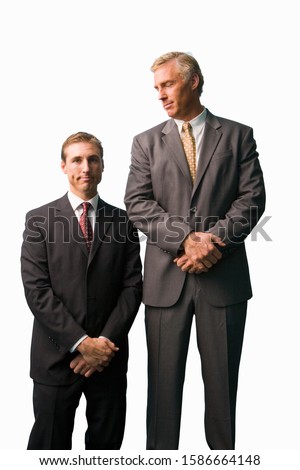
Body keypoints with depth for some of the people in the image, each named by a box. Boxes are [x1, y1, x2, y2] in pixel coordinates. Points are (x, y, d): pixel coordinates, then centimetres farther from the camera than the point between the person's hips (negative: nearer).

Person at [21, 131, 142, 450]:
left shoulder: (122, 221, 5)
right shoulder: (39, 220, -1)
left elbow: (132, 286, 0)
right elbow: (36, 290, -8)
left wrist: (105, 341, -10)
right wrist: (81, 342, -14)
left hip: (109, 355, 2)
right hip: (56, 357, -1)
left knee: (107, 442, 15)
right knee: (50, 444, 10)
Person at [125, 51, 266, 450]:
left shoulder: (238, 135, 8)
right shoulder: (147, 142, 10)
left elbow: (252, 197, 0)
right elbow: (138, 204, -2)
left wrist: (214, 240, -15)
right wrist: (186, 239, -16)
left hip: (224, 276, 0)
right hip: (166, 277, 1)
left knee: (222, 379, 10)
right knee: (164, 379, 8)